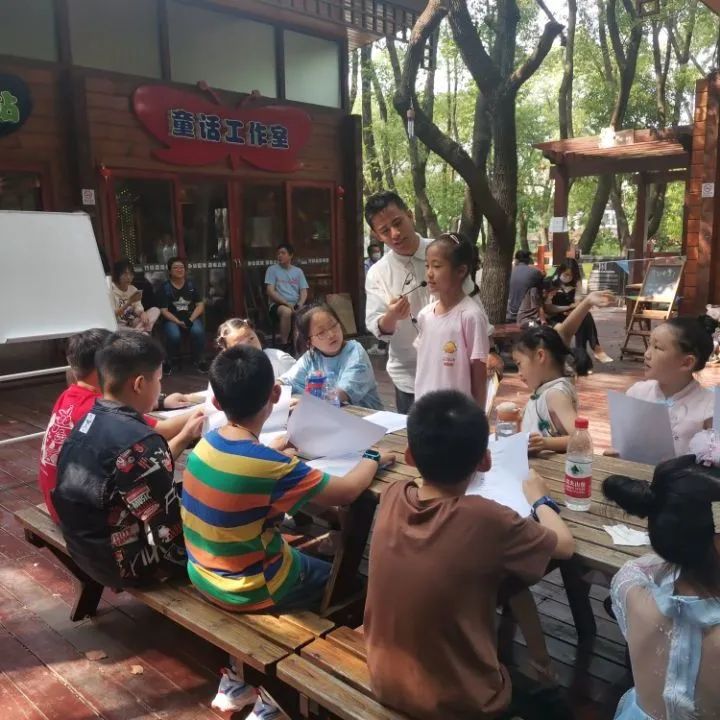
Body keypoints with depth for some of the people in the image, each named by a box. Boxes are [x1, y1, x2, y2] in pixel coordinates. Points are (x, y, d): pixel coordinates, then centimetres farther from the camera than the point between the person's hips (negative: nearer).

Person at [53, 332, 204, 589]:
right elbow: (171, 532, -24)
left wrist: (185, 436, 15)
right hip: (123, 562, -9)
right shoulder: (137, 441, -29)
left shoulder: (90, 421, 0)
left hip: (86, 549, 9)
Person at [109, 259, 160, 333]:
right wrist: (129, 303, -27)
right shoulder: (110, 290, -10)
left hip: (132, 323, 7)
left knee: (155, 310, -13)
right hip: (119, 326, -7)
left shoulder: (133, 289, 9)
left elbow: (138, 309, -2)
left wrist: (142, 313, -27)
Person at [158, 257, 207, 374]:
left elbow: (200, 305, 2)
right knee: (174, 335, -34)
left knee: (198, 331, -33)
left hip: (191, 317, 1)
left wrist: (191, 319, -15)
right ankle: (172, 360, -3)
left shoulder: (191, 285, 6)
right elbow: (163, 310, -6)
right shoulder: (165, 287, -1)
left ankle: (198, 359, -7)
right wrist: (179, 322, -19)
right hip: (173, 319, -1)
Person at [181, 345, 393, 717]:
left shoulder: (206, 444, -8)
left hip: (204, 574, 7)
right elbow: (346, 492, -20)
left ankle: (237, 679, 33)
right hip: (247, 589, -7)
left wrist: (274, 448, 20)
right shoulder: (271, 467, -30)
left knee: (305, 557, 28)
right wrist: (373, 459, -4)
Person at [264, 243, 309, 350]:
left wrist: (300, 304, -13)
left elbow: (304, 291, 9)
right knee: (286, 311, -39)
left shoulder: (298, 271, 15)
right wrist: (286, 303, -17)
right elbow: (270, 291, -5)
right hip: (278, 304, -3)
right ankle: (284, 344, -28)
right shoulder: (272, 269, 5)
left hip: (295, 305, 3)